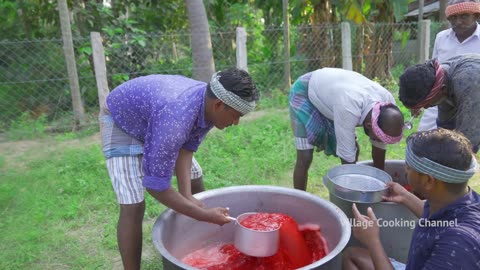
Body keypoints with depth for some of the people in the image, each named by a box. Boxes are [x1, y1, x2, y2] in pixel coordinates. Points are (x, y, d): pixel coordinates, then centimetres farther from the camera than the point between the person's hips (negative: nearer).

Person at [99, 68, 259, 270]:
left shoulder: (209, 104, -19)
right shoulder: (175, 119, -44)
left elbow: (186, 148, -12)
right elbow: (155, 185, -39)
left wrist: (187, 195, -23)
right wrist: (205, 216, -32)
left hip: (156, 116, 7)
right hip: (120, 122, -7)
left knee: (194, 180, 10)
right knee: (133, 207, -18)